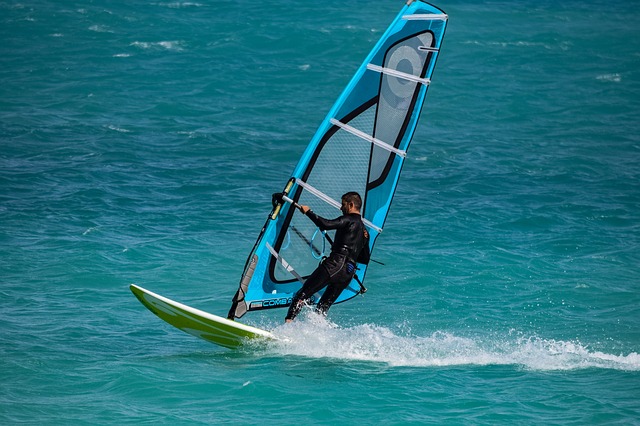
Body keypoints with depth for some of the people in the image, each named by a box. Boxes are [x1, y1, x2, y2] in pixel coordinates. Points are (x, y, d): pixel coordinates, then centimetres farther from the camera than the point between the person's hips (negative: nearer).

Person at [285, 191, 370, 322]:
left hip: (335, 265, -8)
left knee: (302, 295, -7)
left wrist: (308, 212, -4)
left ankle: (288, 322, -19)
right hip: (349, 272, 8)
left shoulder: (349, 220, -2)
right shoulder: (364, 232, 23)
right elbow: (365, 259, 29)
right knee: (323, 308, 12)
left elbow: (326, 224, -16)